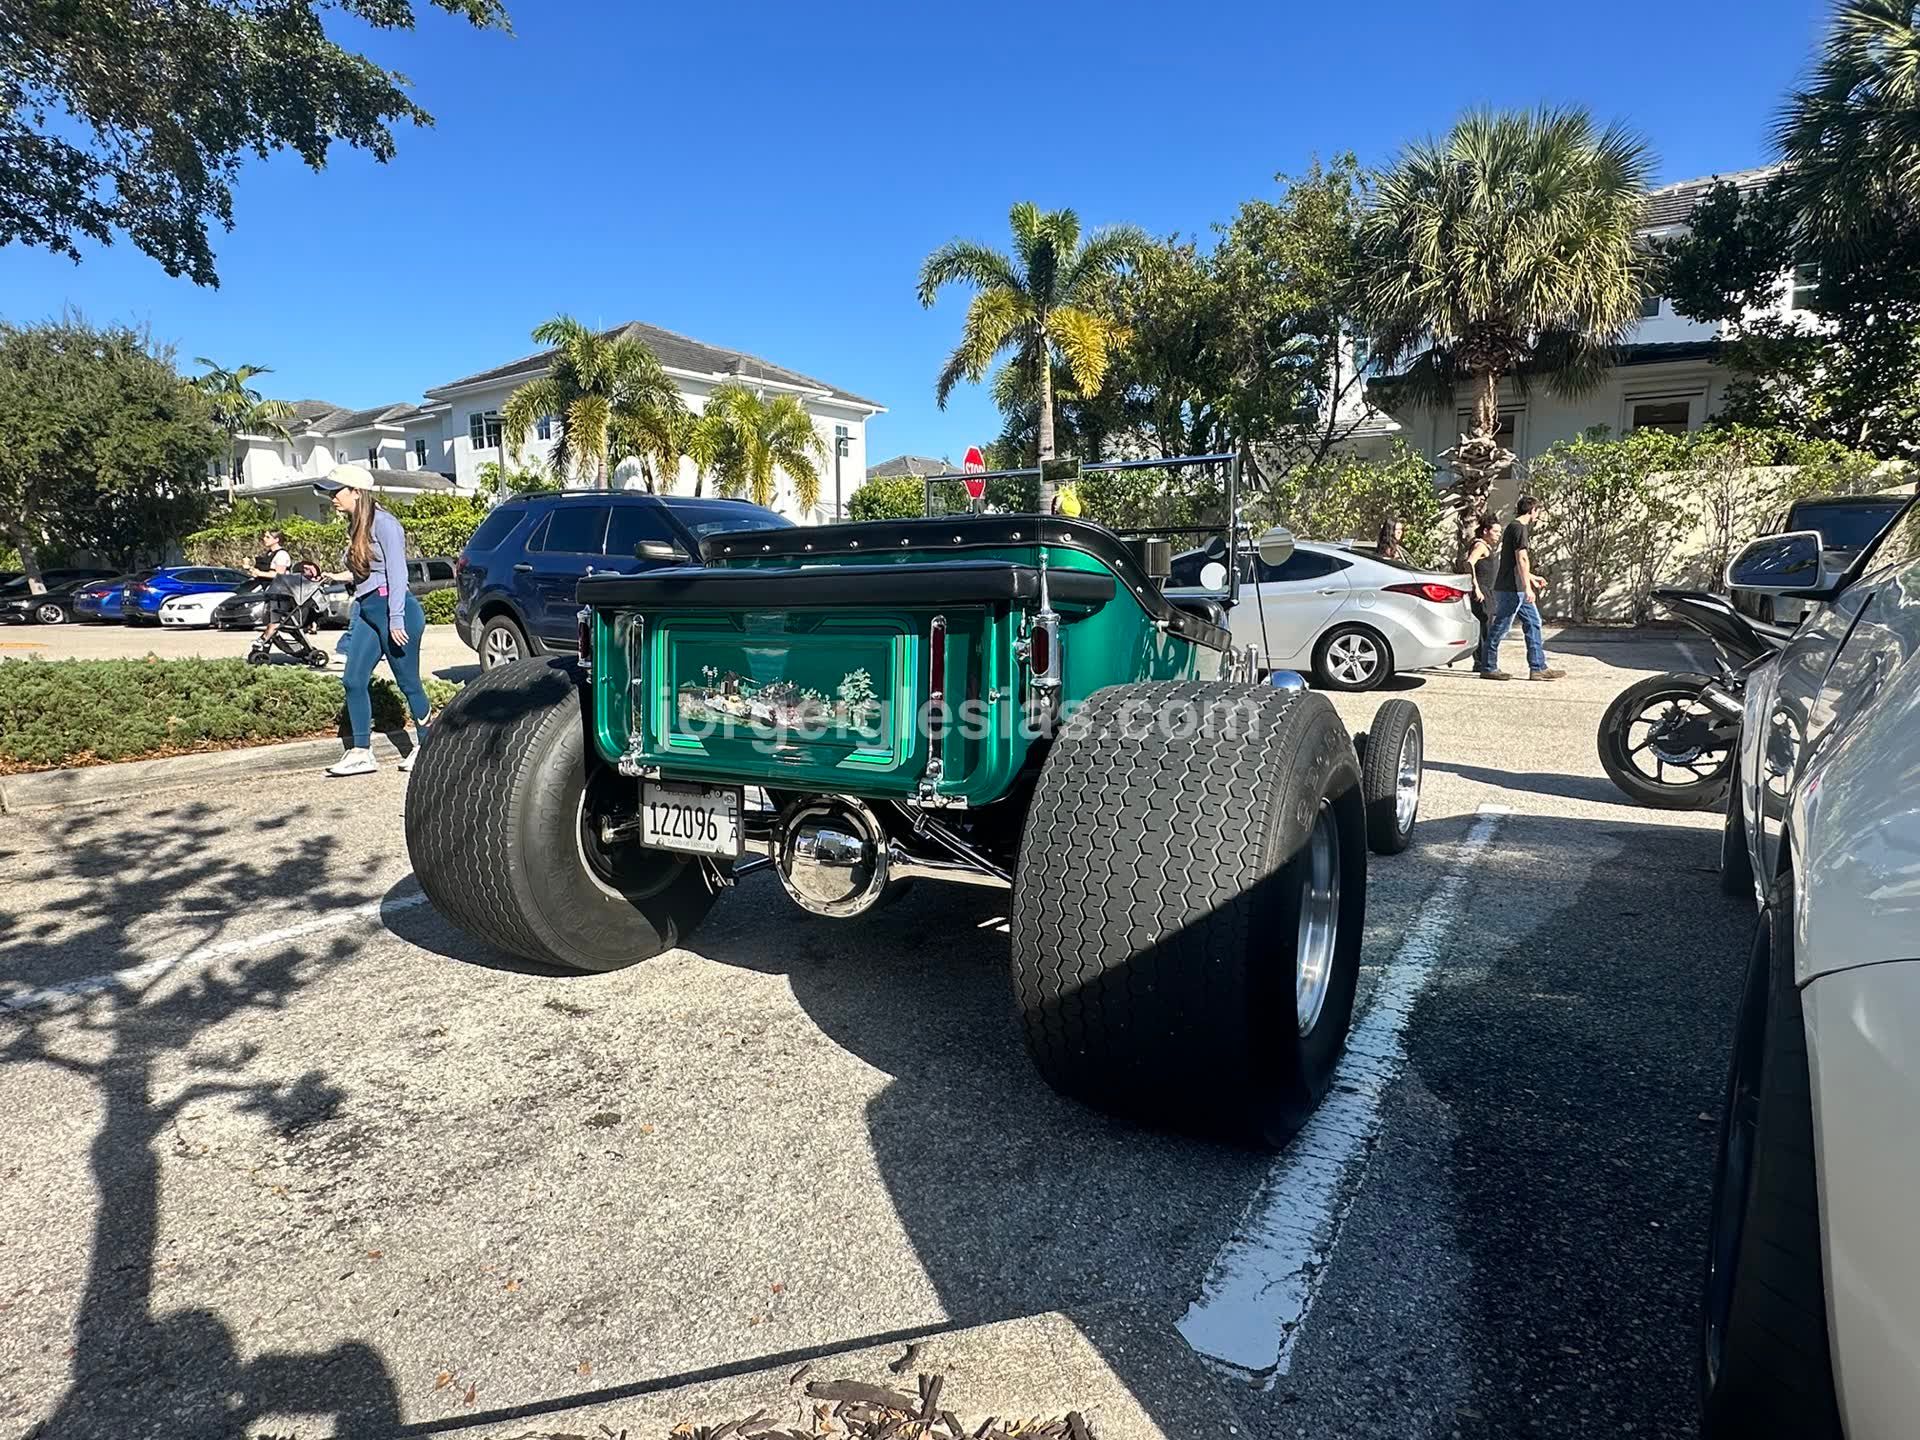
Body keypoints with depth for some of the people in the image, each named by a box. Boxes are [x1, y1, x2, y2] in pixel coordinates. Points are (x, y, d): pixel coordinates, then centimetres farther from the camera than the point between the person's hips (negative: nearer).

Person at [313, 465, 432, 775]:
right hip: (367, 610, 9)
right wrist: (334, 576, 10)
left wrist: (396, 620, -20)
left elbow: (397, 572, -16)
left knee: (407, 682, 1)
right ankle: (361, 752, 5)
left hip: (394, 608, -9)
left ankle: (426, 746, 16)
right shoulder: (356, 527, 15)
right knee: (353, 680, 1)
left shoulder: (383, 523, -12)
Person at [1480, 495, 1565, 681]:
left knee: (1533, 623, 9)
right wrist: (1527, 587, -20)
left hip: (1517, 589, 10)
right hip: (1511, 589, -10)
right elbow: (1521, 559, -19)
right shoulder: (1519, 528, -12)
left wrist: (1532, 577, 34)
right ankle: (1488, 668, 3)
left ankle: (1538, 668, 10)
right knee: (1500, 627, -4)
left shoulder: (1514, 527, 19)